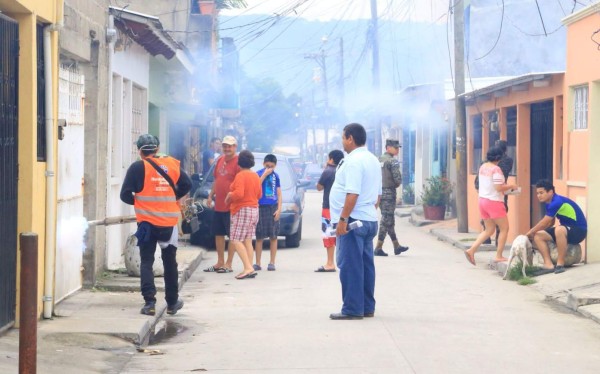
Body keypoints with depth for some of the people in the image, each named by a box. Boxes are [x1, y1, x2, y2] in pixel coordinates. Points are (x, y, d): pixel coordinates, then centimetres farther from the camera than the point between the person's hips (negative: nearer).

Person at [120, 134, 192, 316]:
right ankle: (172, 303, 23)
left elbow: (125, 194, -9)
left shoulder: (138, 167, -6)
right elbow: (186, 184, 6)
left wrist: (137, 202, 10)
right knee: (170, 262, 15)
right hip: (169, 222, 3)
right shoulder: (172, 164, 3)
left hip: (147, 222, -3)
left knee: (146, 261, 5)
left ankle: (149, 302, -7)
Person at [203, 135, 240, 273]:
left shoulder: (238, 162, -12)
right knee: (218, 234, 13)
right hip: (218, 205, 8)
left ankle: (228, 264, 4)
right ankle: (220, 263, 23)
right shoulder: (220, 160, 13)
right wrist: (210, 195, 17)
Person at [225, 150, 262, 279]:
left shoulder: (240, 175, -14)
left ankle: (248, 268, -19)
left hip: (242, 210, -9)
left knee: (236, 240, -8)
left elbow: (239, 193, -24)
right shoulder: (255, 176, 11)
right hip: (254, 209, 9)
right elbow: (259, 194, 17)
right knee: (247, 241, 9)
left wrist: (229, 196, -7)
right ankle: (249, 269, 5)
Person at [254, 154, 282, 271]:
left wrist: (279, 209, -1)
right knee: (259, 237, 1)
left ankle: (272, 263, 9)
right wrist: (264, 175, -17)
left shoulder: (276, 176, 9)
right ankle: (257, 263, 6)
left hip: (273, 208, 3)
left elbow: (279, 193, 10)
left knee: (273, 237, 3)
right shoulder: (259, 174, -1)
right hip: (261, 208, -3)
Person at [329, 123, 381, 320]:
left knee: (350, 266, -6)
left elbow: (353, 194, -23)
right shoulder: (373, 160, 16)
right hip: (370, 220, 10)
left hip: (353, 221, -10)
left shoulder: (354, 161, -15)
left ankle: (352, 309, -5)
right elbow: (378, 194, 20)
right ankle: (367, 307, 15)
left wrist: (343, 219, -23)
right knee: (366, 265, 12)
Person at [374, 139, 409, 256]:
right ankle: (378, 248, -4)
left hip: (379, 192, 8)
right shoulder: (393, 161, -12)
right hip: (389, 193, -8)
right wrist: (396, 185, 3)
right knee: (386, 221, -4)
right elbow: (398, 179, -17)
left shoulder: (379, 160, 12)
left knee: (389, 220, 14)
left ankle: (396, 246, 21)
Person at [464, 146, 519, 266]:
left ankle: (471, 250, 3)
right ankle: (499, 256, 5)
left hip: (482, 200, 8)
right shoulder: (496, 169, -17)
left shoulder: (482, 167, 8)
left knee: (489, 230, 15)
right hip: (494, 202, -8)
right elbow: (499, 188, -21)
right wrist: (510, 186, -5)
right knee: (504, 228, 6)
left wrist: (504, 186, 17)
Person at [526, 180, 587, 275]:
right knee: (537, 236, -3)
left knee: (559, 230, -41)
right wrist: (533, 232, 3)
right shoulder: (550, 203, 6)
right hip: (566, 230, 10)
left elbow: (544, 223, -19)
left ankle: (560, 264, -28)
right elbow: (549, 223, 15)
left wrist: (529, 233, -5)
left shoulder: (557, 202, -23)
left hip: (579, 230, -10)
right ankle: (549, 265, -14)